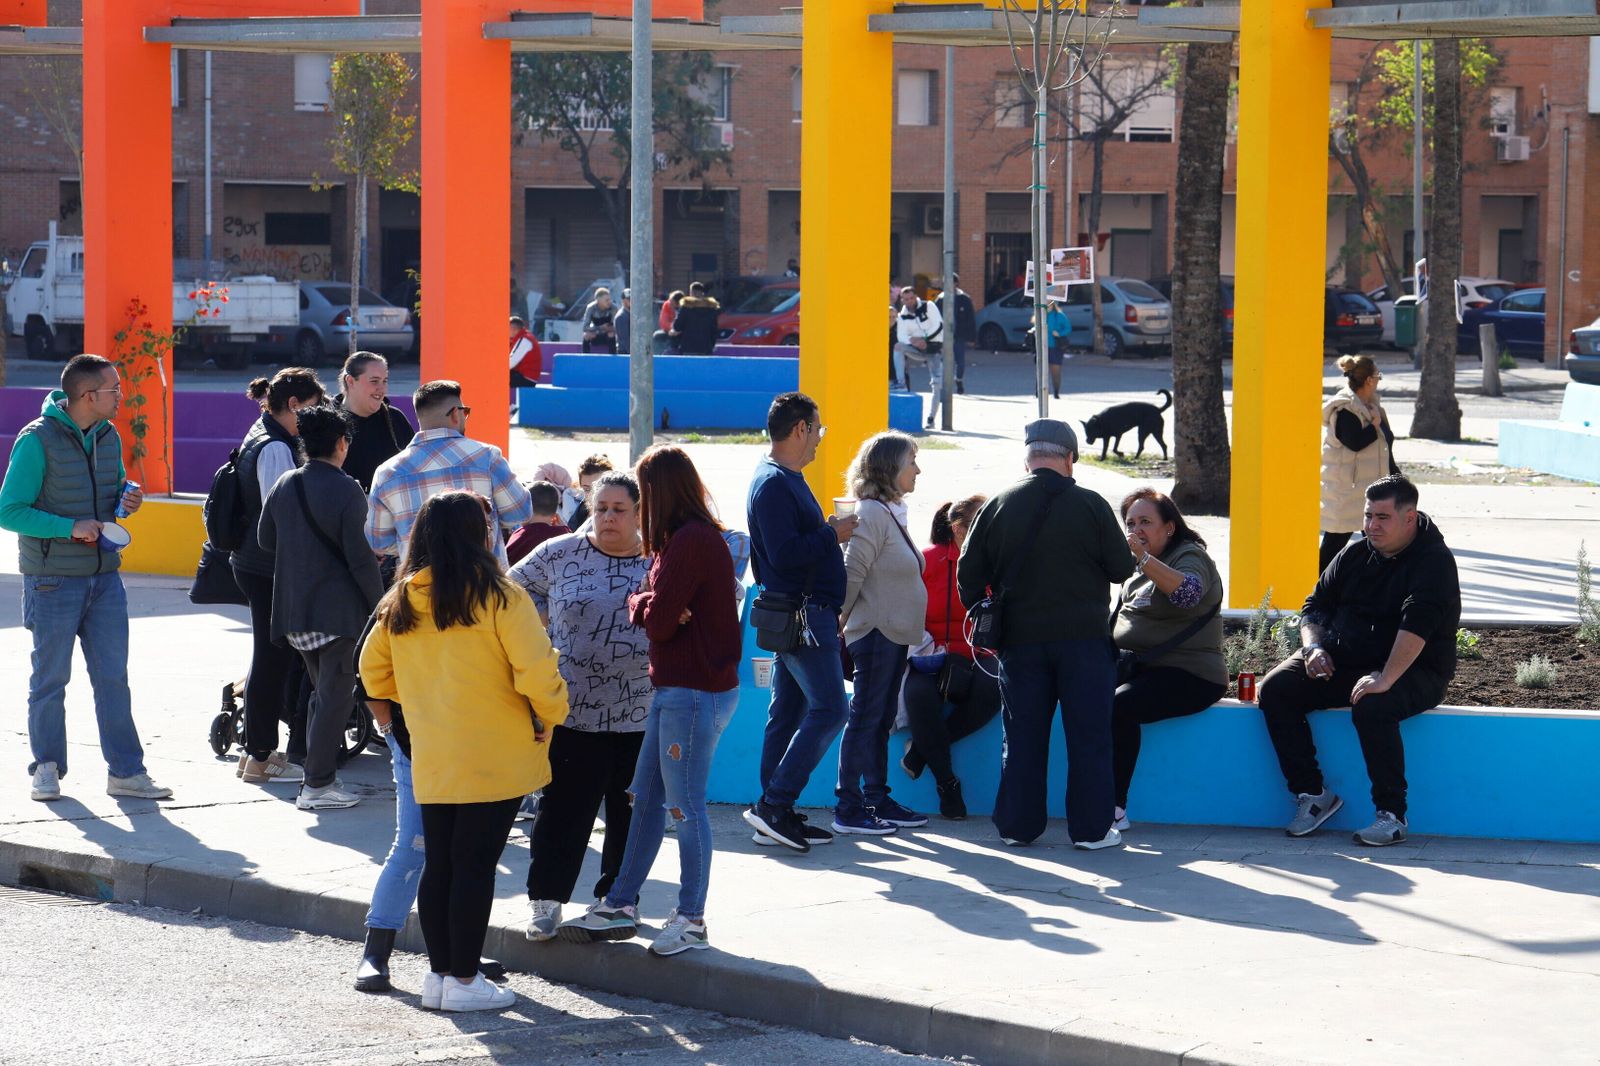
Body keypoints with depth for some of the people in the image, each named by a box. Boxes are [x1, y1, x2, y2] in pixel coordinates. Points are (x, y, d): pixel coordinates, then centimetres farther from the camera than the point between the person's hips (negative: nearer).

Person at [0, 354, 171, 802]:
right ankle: (48, 768, 17)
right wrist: (70, 527, -21)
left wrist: (128, 497, -2)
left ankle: (126, 771, 11)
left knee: (113, 677, 6)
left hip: (104, 576, 6)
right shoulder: (37, 440, -14)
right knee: (51, 679, 5)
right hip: (53, 580, -6)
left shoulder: (108, 436, 7)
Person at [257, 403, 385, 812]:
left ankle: (319, 776, 21)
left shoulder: (284, 486, 4)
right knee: (336, 694, 0)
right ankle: (317, 785, -3)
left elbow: (265, 540, 14)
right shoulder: (346, 491, -14)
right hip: (337, 607, -6)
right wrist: (380, 604, -7)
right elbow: (360, 557, -15)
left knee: (324, 691, 19)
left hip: (293, 609, 6)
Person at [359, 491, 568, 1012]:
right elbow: (536, 671, -18)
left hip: (431, 761, 5)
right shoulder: (499, 598, -14)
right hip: (495, 757, -5)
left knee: (438, 865, 13)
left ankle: (439, 973, 20)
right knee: (475, 865, 0)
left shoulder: (400, 603, 4)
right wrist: (550, 715, 0)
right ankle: (464, 980, 4)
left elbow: (375, 672, 13)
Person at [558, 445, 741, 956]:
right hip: (675, 688, 11)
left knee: (685, 805, -2)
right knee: (646, 796, 14)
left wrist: (642, 605, 2)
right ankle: (620, 907, 21)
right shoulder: (695, 537, 15)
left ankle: (691, 921, 6)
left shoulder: (691, 542, -18)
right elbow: (655, 611, 12)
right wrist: (649, 604, -9)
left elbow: (658, 620, -18)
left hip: (695, 692, -11)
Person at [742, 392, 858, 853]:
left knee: (788, 711, 11)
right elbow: (783, 554, -24)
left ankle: (776, 814, 14)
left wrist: (829, 530, 10)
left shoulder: (784, 480, 17)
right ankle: (774, 804, -12)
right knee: (830, 709, -12)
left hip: (806, 612, 11)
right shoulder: (774, 484, -16)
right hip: (801, 615, -11)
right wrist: (832, 534, -17)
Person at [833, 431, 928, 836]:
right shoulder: (871, 513, -16)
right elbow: (852, 573, -18)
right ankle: (848, 808, -2)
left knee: (881, 721, 13)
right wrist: (838, 622, -15)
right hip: (875, 632, -10)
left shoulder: (891, 512, 15)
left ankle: (878, 801, 20)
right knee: (864, 719, -5)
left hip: (894, 634, 10)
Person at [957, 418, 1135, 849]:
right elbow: (1122, 569, -2)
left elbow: (969, 572, 5)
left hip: (1019, 639, 3)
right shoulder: (1090, 505, -7)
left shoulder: (998, 506, 1)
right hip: (1083, 636, -2)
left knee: (1022, 736, 9)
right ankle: (1091, 827, 4)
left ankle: (1017, 825, 11)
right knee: (1088, 736, 4)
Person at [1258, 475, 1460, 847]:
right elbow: (1316, 604, 18)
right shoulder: (1355, 555, 10)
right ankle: (1312, 794, -11)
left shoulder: (1434, 561, -12)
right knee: (1275, 690, -15)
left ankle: (1392, 815, -25)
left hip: (1413, 671, -7)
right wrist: (1313, 646, -3)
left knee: (1371, 707, -38)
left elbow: (1416, 624, -26)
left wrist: (1385, 679, -37)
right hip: (1341, 661, 7)